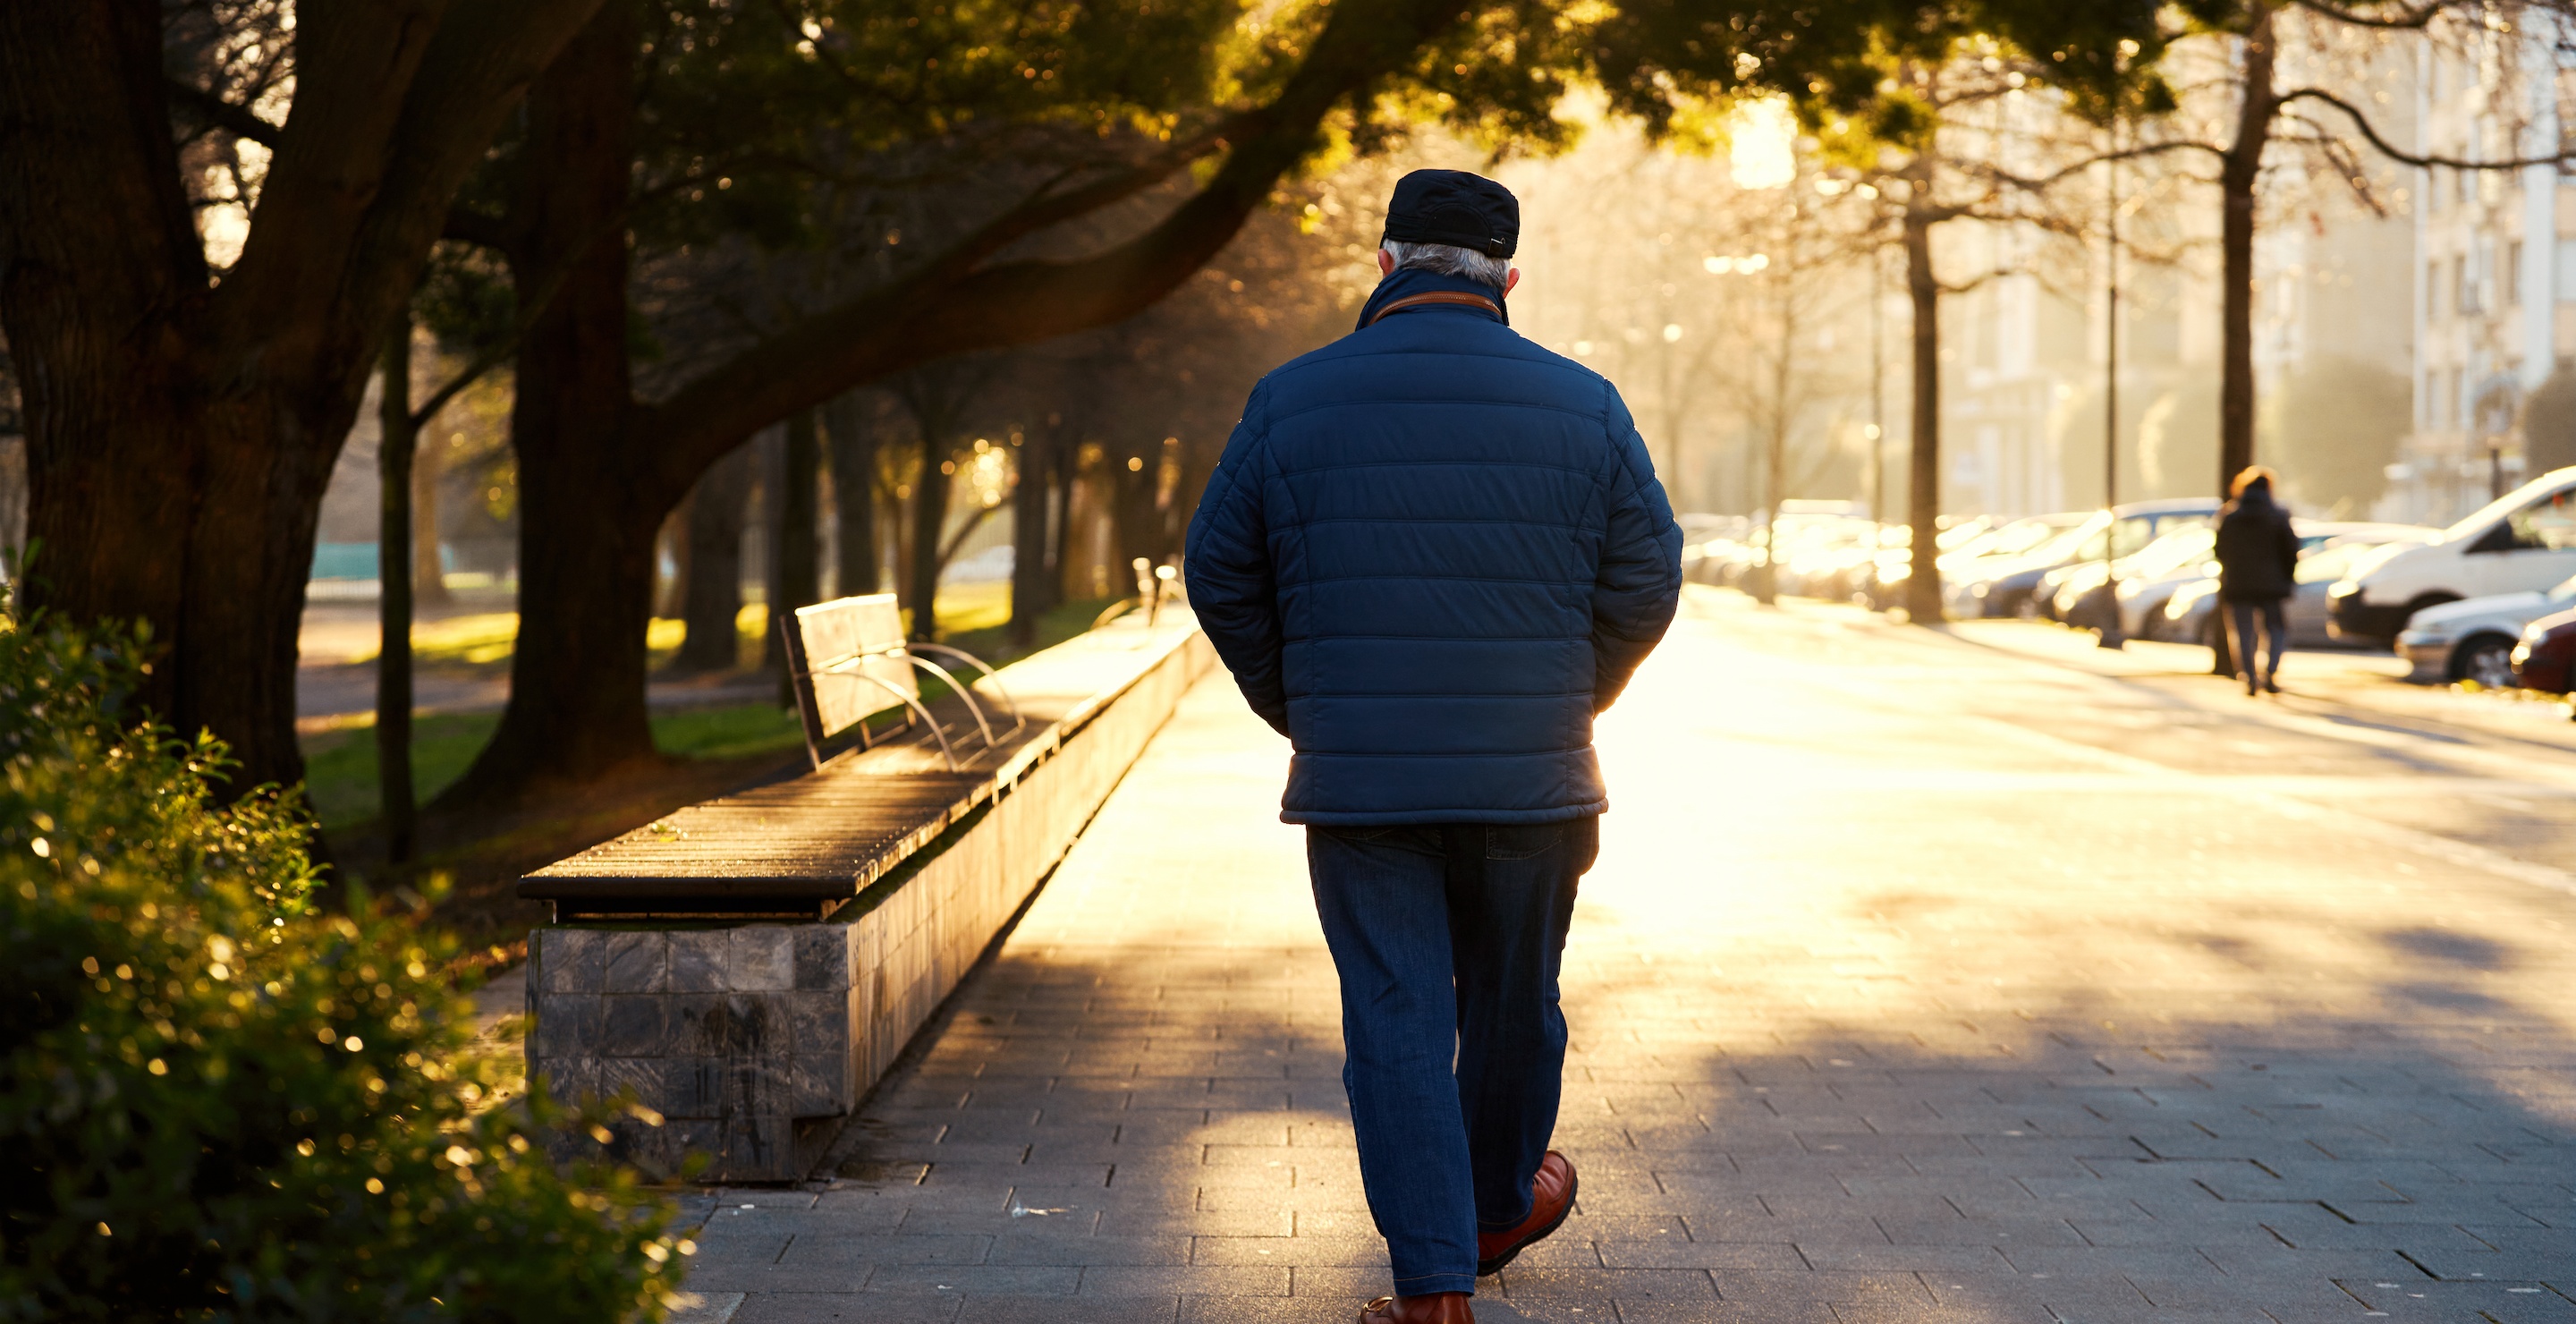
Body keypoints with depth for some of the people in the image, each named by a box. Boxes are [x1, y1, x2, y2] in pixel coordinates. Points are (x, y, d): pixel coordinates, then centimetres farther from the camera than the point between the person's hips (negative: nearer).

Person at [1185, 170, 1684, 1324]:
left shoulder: (1290, 400, 0)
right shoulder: (1582, 405, 0)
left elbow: (1220, 580, 4)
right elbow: (1646, 581, 1)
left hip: (1356, 784, -1)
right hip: (1533, 788, 1)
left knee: (1395, 1021, 2)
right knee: (1512, 1005, 18)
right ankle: (1498, 1206, 39)